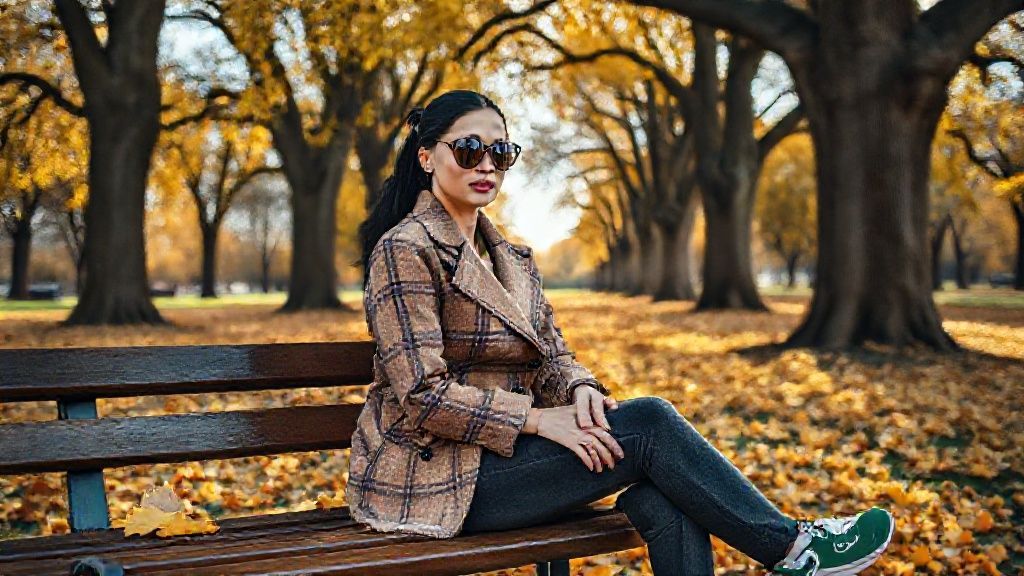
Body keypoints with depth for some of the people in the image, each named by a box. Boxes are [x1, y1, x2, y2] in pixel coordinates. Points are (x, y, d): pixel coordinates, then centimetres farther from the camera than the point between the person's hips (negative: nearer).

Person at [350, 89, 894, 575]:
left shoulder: (511, 258, 14)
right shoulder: (406, 250, -12)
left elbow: (551, 353, 11)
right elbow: (422, 395, -19)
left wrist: (579, 388, -12)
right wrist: (540, 419, -20)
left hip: (495, 457, 7)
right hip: (432, 478, -7)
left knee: (662, 495, -17)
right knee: (648, 423, -17)